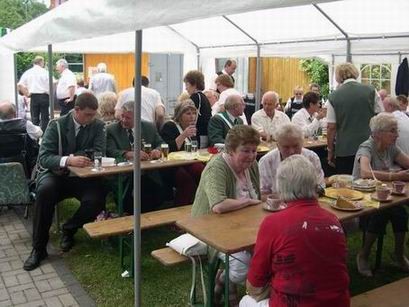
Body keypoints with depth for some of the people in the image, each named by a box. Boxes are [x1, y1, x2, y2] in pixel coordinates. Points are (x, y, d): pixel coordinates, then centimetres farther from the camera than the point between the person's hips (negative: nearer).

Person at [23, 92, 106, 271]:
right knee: (45, 190, -33)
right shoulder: (57, 126, -5)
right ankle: (38, 248, -18)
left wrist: (72, 156, -21)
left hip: (83, 176, 1)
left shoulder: (98, 126, 1)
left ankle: (69, 229, 5)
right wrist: (67, 160, -33)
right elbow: (43, 157, -13)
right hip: (57, 174, -1)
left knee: (96, 200, -29)